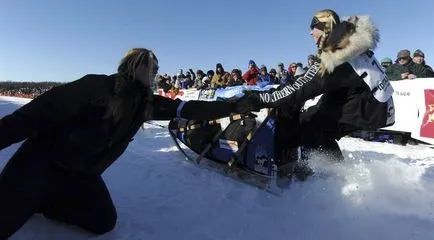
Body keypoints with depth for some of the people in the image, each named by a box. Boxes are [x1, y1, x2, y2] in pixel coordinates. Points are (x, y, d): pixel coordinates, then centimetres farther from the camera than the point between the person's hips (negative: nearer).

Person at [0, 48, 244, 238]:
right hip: (44, 162, -5)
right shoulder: (97, 86, -19)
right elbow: (45, 110, -18)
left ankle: (39, 201, 15)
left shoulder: (147, 103, -4)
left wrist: (235, 106, -11)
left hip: (83, 174, 6)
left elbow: (187, 109, -8)